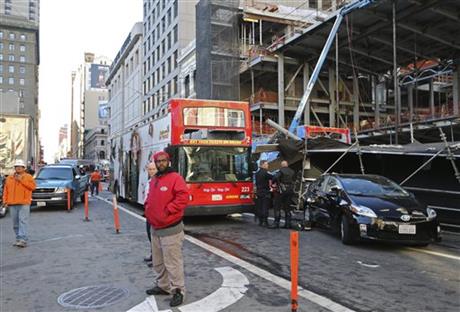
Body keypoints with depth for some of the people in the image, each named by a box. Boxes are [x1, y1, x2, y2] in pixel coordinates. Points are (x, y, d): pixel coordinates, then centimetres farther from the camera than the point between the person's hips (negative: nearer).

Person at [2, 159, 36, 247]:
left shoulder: (28, 177, 5)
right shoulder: (9, 178, 18)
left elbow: (33, 186, -10)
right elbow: (6, 190, 17)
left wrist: (21, 180, -12)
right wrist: (5, 200, 6)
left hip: (24, 203, -5)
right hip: (12, 204, 5)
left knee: (23, 221, -12)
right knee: (15, 223, 7)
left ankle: (23, 240, -16)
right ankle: (18, 239, 15)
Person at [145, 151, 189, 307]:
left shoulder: (175, 178, -11)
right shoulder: (153, 180, 14)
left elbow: (182, 198, -20)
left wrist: (167, 210, -20)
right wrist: (149, 210, 10)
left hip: (171, 229, -8)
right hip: (155, 227, 8)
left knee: (172, 262, -5)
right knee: (158, 261, 18)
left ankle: (178, 291, 6)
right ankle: (162, 285, 33)